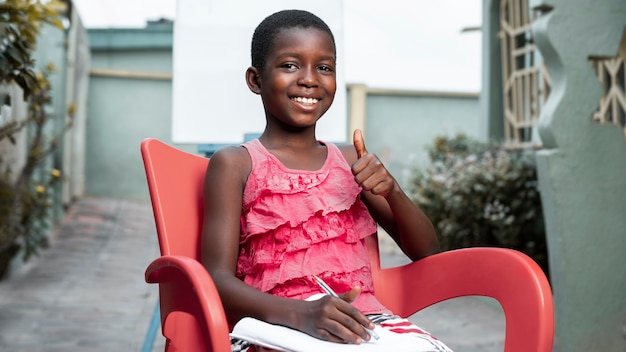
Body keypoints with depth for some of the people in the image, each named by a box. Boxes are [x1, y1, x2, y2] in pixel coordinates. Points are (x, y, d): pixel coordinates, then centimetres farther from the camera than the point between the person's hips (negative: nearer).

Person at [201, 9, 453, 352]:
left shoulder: (350, 160, 17)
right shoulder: (235, 164, 4)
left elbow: (425, 252, 17)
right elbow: (218, 280, -6)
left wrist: (391, 189, -3)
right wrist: (301, 313, -23)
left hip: (363, 319, 5)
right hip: (278, 324, -4)